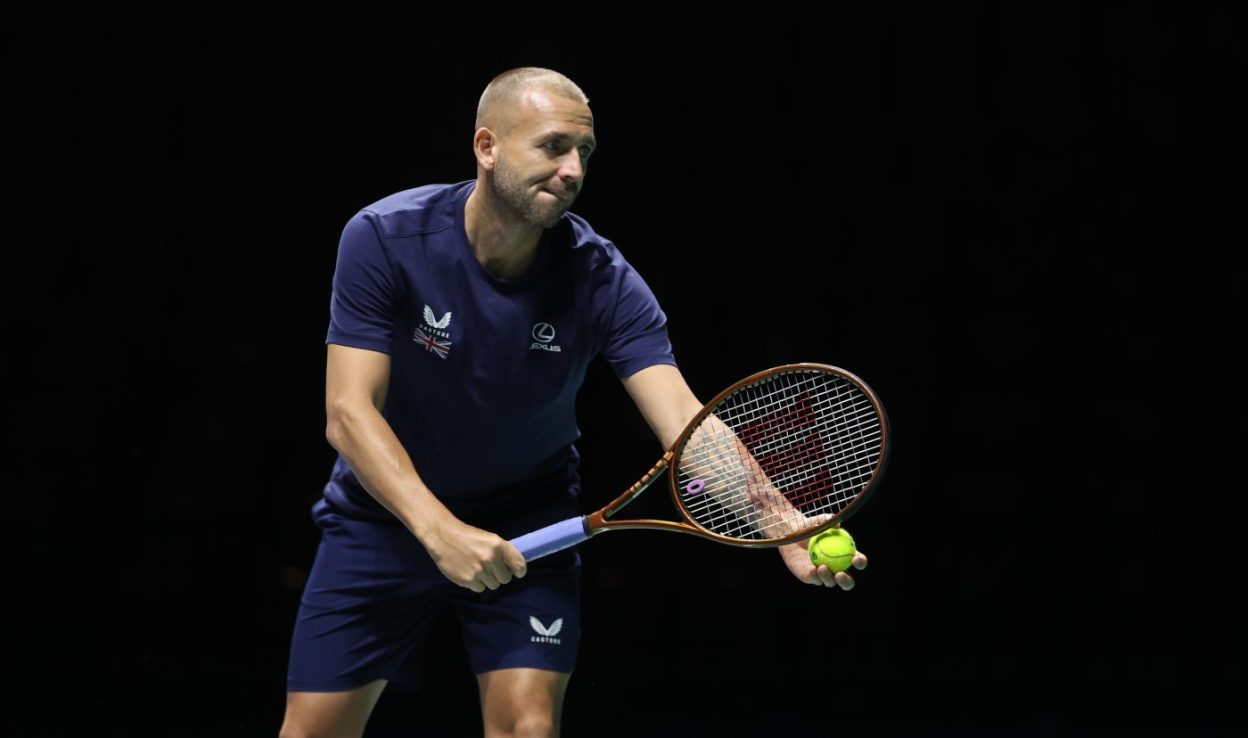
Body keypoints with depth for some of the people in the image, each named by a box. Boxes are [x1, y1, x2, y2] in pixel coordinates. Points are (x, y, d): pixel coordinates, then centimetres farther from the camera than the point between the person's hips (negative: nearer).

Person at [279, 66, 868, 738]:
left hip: (526, 524, 1)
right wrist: (440, 530, -41)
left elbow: (686, 421, -29)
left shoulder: (601, 280, -20)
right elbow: (349, 411, -26)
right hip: (384, 514, 0)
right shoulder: (384, 239, -22)